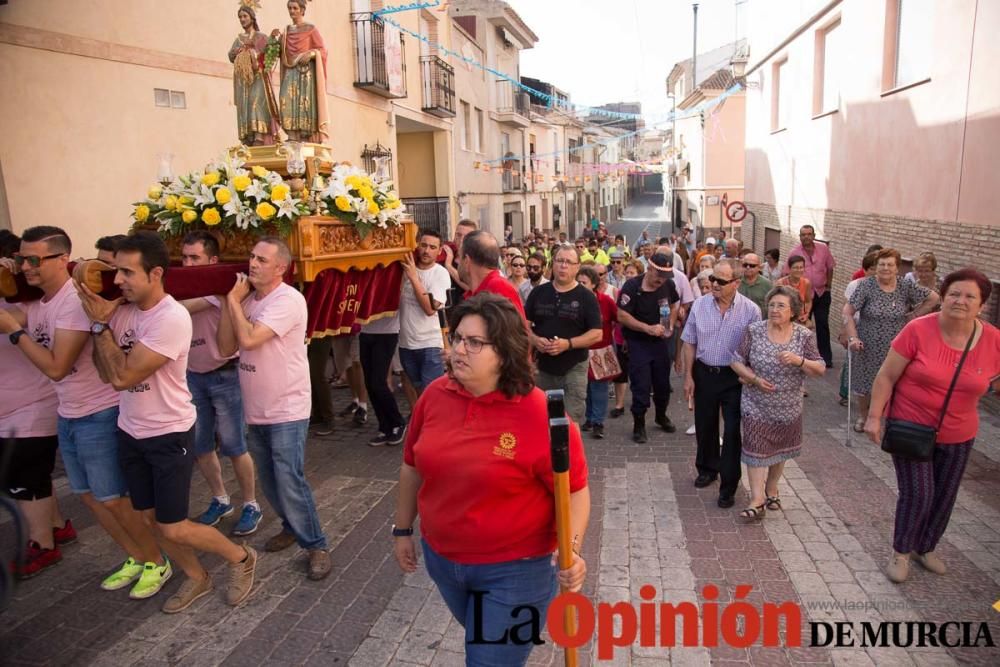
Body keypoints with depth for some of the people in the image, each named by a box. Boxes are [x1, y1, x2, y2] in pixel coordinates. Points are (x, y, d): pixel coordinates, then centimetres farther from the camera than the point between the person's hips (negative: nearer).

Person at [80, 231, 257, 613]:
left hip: (169, 435, -7)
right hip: (130, 432, 7)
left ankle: (241, 558, 23)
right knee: (151, 519, 16)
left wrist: (99, 323, -17)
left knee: (173, 528, 0)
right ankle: (196, 578, 36)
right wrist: (101, 320, -13)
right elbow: (106, 373, -5)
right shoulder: (121, 309, -2)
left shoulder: (172, 318, -25)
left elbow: (122, 376, -25)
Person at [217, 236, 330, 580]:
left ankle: (316, 545, 10)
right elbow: (227, 348, -2)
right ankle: (292, 526, 40)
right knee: (269, 480, 19)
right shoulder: (247, 298, 5)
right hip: (256, 409, 8)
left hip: (286, 410, -8)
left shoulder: (288, 300, -17)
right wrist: (229, 301, -9)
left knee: (290, 482, -6)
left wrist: (234, 300, -14)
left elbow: (249, 339, -27)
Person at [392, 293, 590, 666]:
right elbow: (413, 467, 5)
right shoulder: (435, 395, -9)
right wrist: (403, 529, 11)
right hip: (441, 558, 6)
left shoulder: (541, 415, -24)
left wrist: (571, 552, -27)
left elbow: (575, 490, -14)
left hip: (513, 570, -6)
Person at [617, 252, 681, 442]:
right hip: (638, 343, -5)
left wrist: (671, 326, -2)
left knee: (663, 382, 15)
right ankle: (639, 425, 12)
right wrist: (648, 328, -25)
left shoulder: (669, 285, -5)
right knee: (641, 385, -3)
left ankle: (661, 416, 38)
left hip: (660, 341, 5)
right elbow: (622, 316, -20)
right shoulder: (632, 287, -19)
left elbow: (673, 306, 14)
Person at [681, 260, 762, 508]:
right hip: (704, 373, 3)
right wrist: (688, 376, 1)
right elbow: (690, 343, 3)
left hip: (735, 378, -3)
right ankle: (707, 469, 39)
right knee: (704, 425, 16)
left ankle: (728, 487, 12)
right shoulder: (700, 305, -3)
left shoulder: (750, 310, -10)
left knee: (733, 431, -1)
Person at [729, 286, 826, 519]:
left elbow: (820, 369, -9)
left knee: (780, 448, 17)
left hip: (788, 407, 2)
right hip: (756, 405, -2)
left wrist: (799, 361, -27)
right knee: (756, 448, -4)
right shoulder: (754, 331, -9)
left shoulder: (804, 336, -7)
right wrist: (754, 379, -18)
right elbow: (736, 361, -4)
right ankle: (757, 499, 3)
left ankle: (771, 489, 37)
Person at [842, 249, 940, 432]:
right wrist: (853, 337, -19)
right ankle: (862, 416, 32)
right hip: (869, 348, -1)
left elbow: (933, 298, 7)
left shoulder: (906, 287, -5)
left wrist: (914, 315, 1)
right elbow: (848, 312, -12)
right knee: (864, 382, 12)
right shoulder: (866, 286, -11)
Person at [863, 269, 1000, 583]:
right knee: (917, 494, -2)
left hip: (957, 436, 4)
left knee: (945, 496, 17)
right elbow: (886, 376, -12)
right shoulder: (918, 330, -18)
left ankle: (925, 548, 41)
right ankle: (900, 552, 23)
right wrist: (874, 416, -13)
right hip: (911, 428, -4)